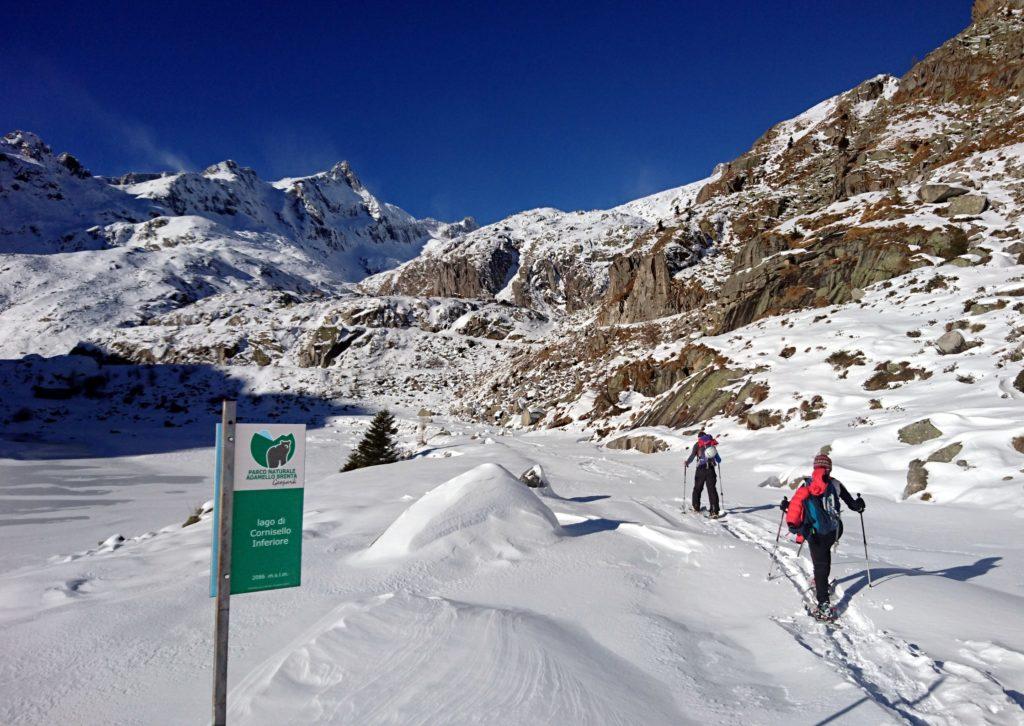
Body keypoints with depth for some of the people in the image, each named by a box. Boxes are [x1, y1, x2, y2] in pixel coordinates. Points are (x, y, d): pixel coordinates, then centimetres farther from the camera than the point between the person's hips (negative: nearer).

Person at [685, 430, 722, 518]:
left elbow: (692, 456, -6)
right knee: (712, 490, -2)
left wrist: (687, 463, 9)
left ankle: (696, 507, 22)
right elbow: (718, 459, 19)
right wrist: (718, 461, 41)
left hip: (701, 469, -2)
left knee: (697, 488, 14)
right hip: (711, 469, 2)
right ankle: (714, 511, -11)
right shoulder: (712, 444, 12)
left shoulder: (697, 444, 3)